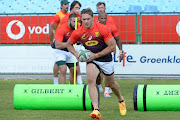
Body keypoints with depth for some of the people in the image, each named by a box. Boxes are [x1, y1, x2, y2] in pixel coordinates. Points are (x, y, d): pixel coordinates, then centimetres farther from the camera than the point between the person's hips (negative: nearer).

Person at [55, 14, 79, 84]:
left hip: (70, 51, 7)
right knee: (63, 70, -23)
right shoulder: (61, 29, -28)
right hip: (61, 51, -7)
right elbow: (57, 45, -35)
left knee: (74, 70, 10)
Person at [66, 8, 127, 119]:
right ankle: (96, 110, -31)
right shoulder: (78, 33, -9)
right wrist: (77, 54, -9)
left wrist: (96, 55, -19)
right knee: (91, 80, -25)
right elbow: (69, 44, 9)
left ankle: (121, 100, 48)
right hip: (91, 60, 1)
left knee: (111, 84, 15)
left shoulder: (102, 29, -18)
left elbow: (112, 46, -15)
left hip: (106, 59, -1)